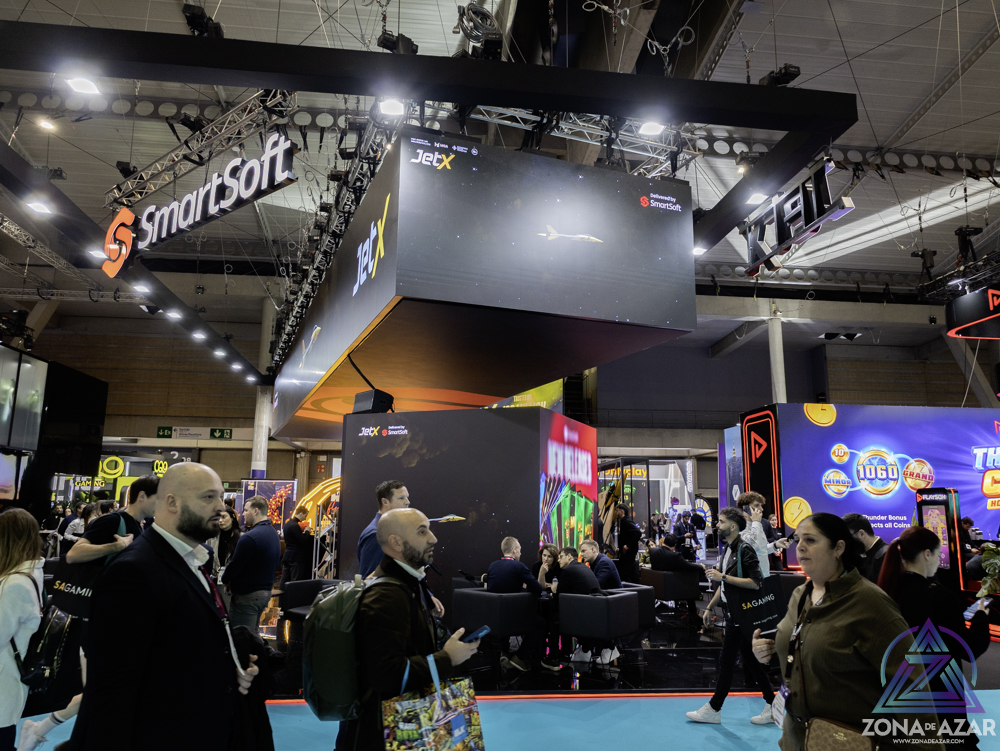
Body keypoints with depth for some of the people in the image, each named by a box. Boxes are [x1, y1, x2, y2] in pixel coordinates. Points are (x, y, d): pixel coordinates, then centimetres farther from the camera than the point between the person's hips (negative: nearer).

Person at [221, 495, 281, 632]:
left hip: (247, 595, -9)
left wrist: (224, 580, 2)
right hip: (265, 592, 9)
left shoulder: (249, 537, -21)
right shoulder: (273, 533, 9)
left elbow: (235, 565, -17)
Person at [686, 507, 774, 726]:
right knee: (750, 661, 13)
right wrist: (710, 607, 20)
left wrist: (723, 577, -25)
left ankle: (713, 709, 9)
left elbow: (755, 582, -24)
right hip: (734, 614, 9)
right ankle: (771, 705, 20)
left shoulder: (745, 549, -16)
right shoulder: (728, 549, 12)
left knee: (726, 661, 0)